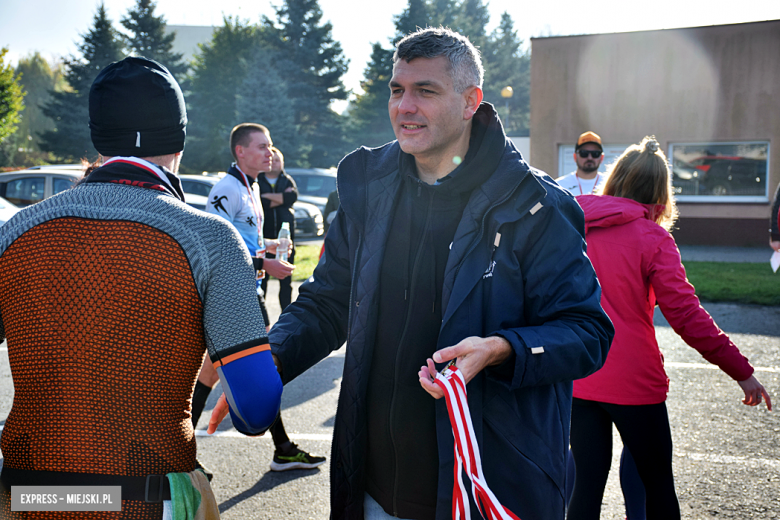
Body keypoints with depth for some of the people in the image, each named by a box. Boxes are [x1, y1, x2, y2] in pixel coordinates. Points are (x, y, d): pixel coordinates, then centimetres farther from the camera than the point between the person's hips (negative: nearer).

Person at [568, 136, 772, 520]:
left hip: (576, 379, 4)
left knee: (588, 481, 10)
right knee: (658, 481, 12)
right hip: (633, 381, -4)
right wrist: (741, 370, -7)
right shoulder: (652, 237, -10)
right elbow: (685, 314, -13)